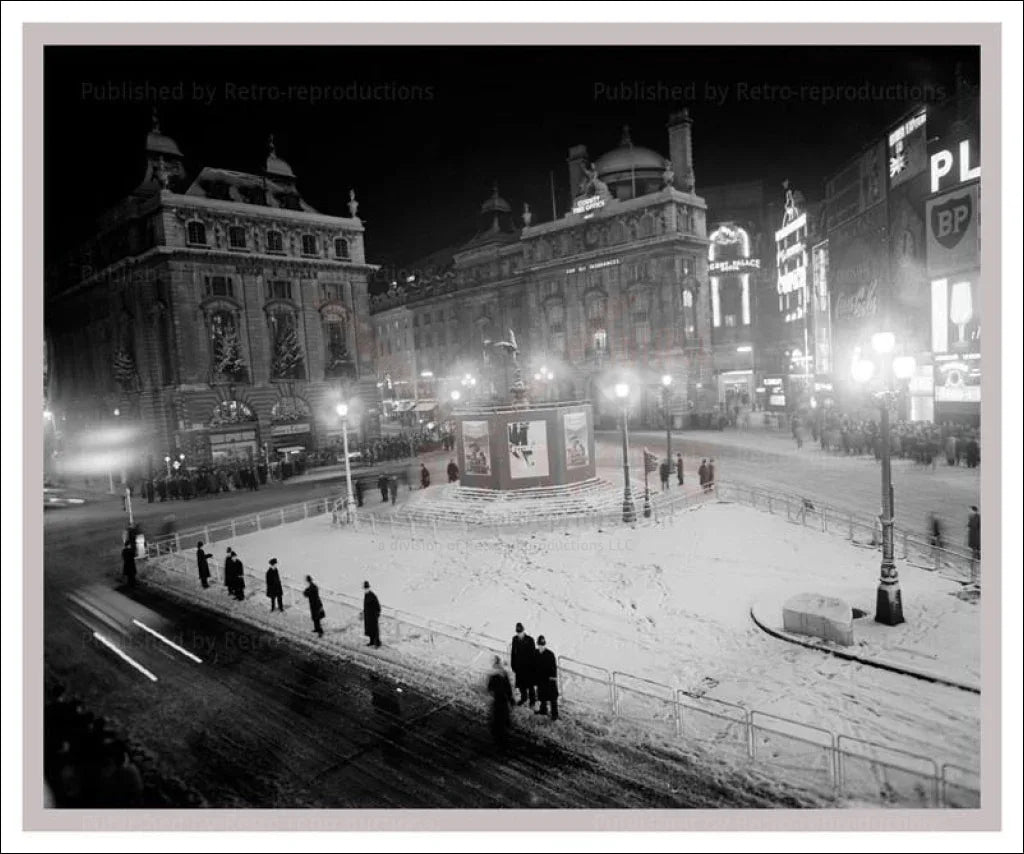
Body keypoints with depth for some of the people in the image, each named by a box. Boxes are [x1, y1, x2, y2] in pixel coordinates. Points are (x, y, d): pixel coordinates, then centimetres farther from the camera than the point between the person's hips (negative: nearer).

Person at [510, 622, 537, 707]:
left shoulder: (530, 640, -14)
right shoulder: (515, 639, -4)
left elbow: (533, 653, -9)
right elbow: (513, 653, 3)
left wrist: (533, 665, -8)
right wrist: (513, 666, 5)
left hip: (529, 666, -3)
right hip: (519, 666, 3)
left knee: (530, 685, 8)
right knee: (521, 684, 14)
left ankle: (532, 700, 25)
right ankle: (523, 698, 37)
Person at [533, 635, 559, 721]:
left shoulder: (550, 654, -21)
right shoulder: (536, 653, -6)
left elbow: (554, 666, -15)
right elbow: (535, 665, 5)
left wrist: (554, 677, -15)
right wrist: (535, 676, 9)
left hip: (549, 679, -5)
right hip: (540, 678, 5)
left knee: (552, 697, 6)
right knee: (542, 695, 21)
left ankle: (554, 714, 18)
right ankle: (543, 710, 41)